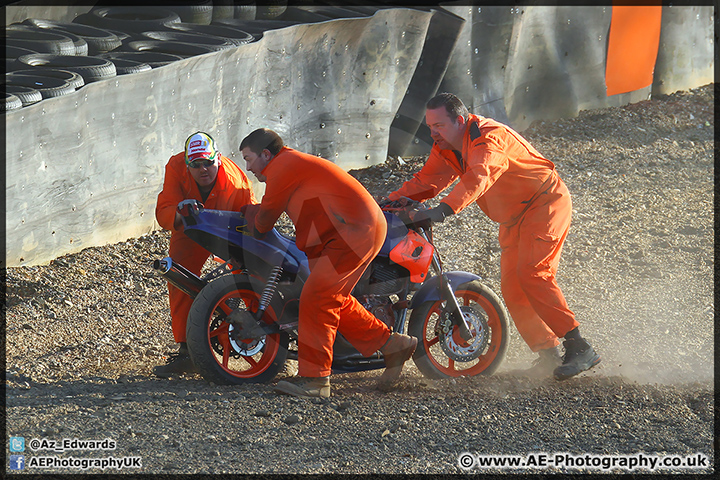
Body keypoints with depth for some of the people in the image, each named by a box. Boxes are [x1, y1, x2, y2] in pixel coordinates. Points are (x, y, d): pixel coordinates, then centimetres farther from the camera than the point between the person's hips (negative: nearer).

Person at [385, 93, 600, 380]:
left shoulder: (488, 138, -27)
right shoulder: (446, 148, 3)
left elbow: (478, 179, -44)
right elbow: (427, 181, 4)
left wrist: (443, 210, -58)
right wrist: (391, 201, -13)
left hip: (545, 204, -10)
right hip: (514, 220, 10)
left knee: (531, 273, -25)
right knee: (512, 288, 1)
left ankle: (579, 348, -26)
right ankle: (548, 355, 6)